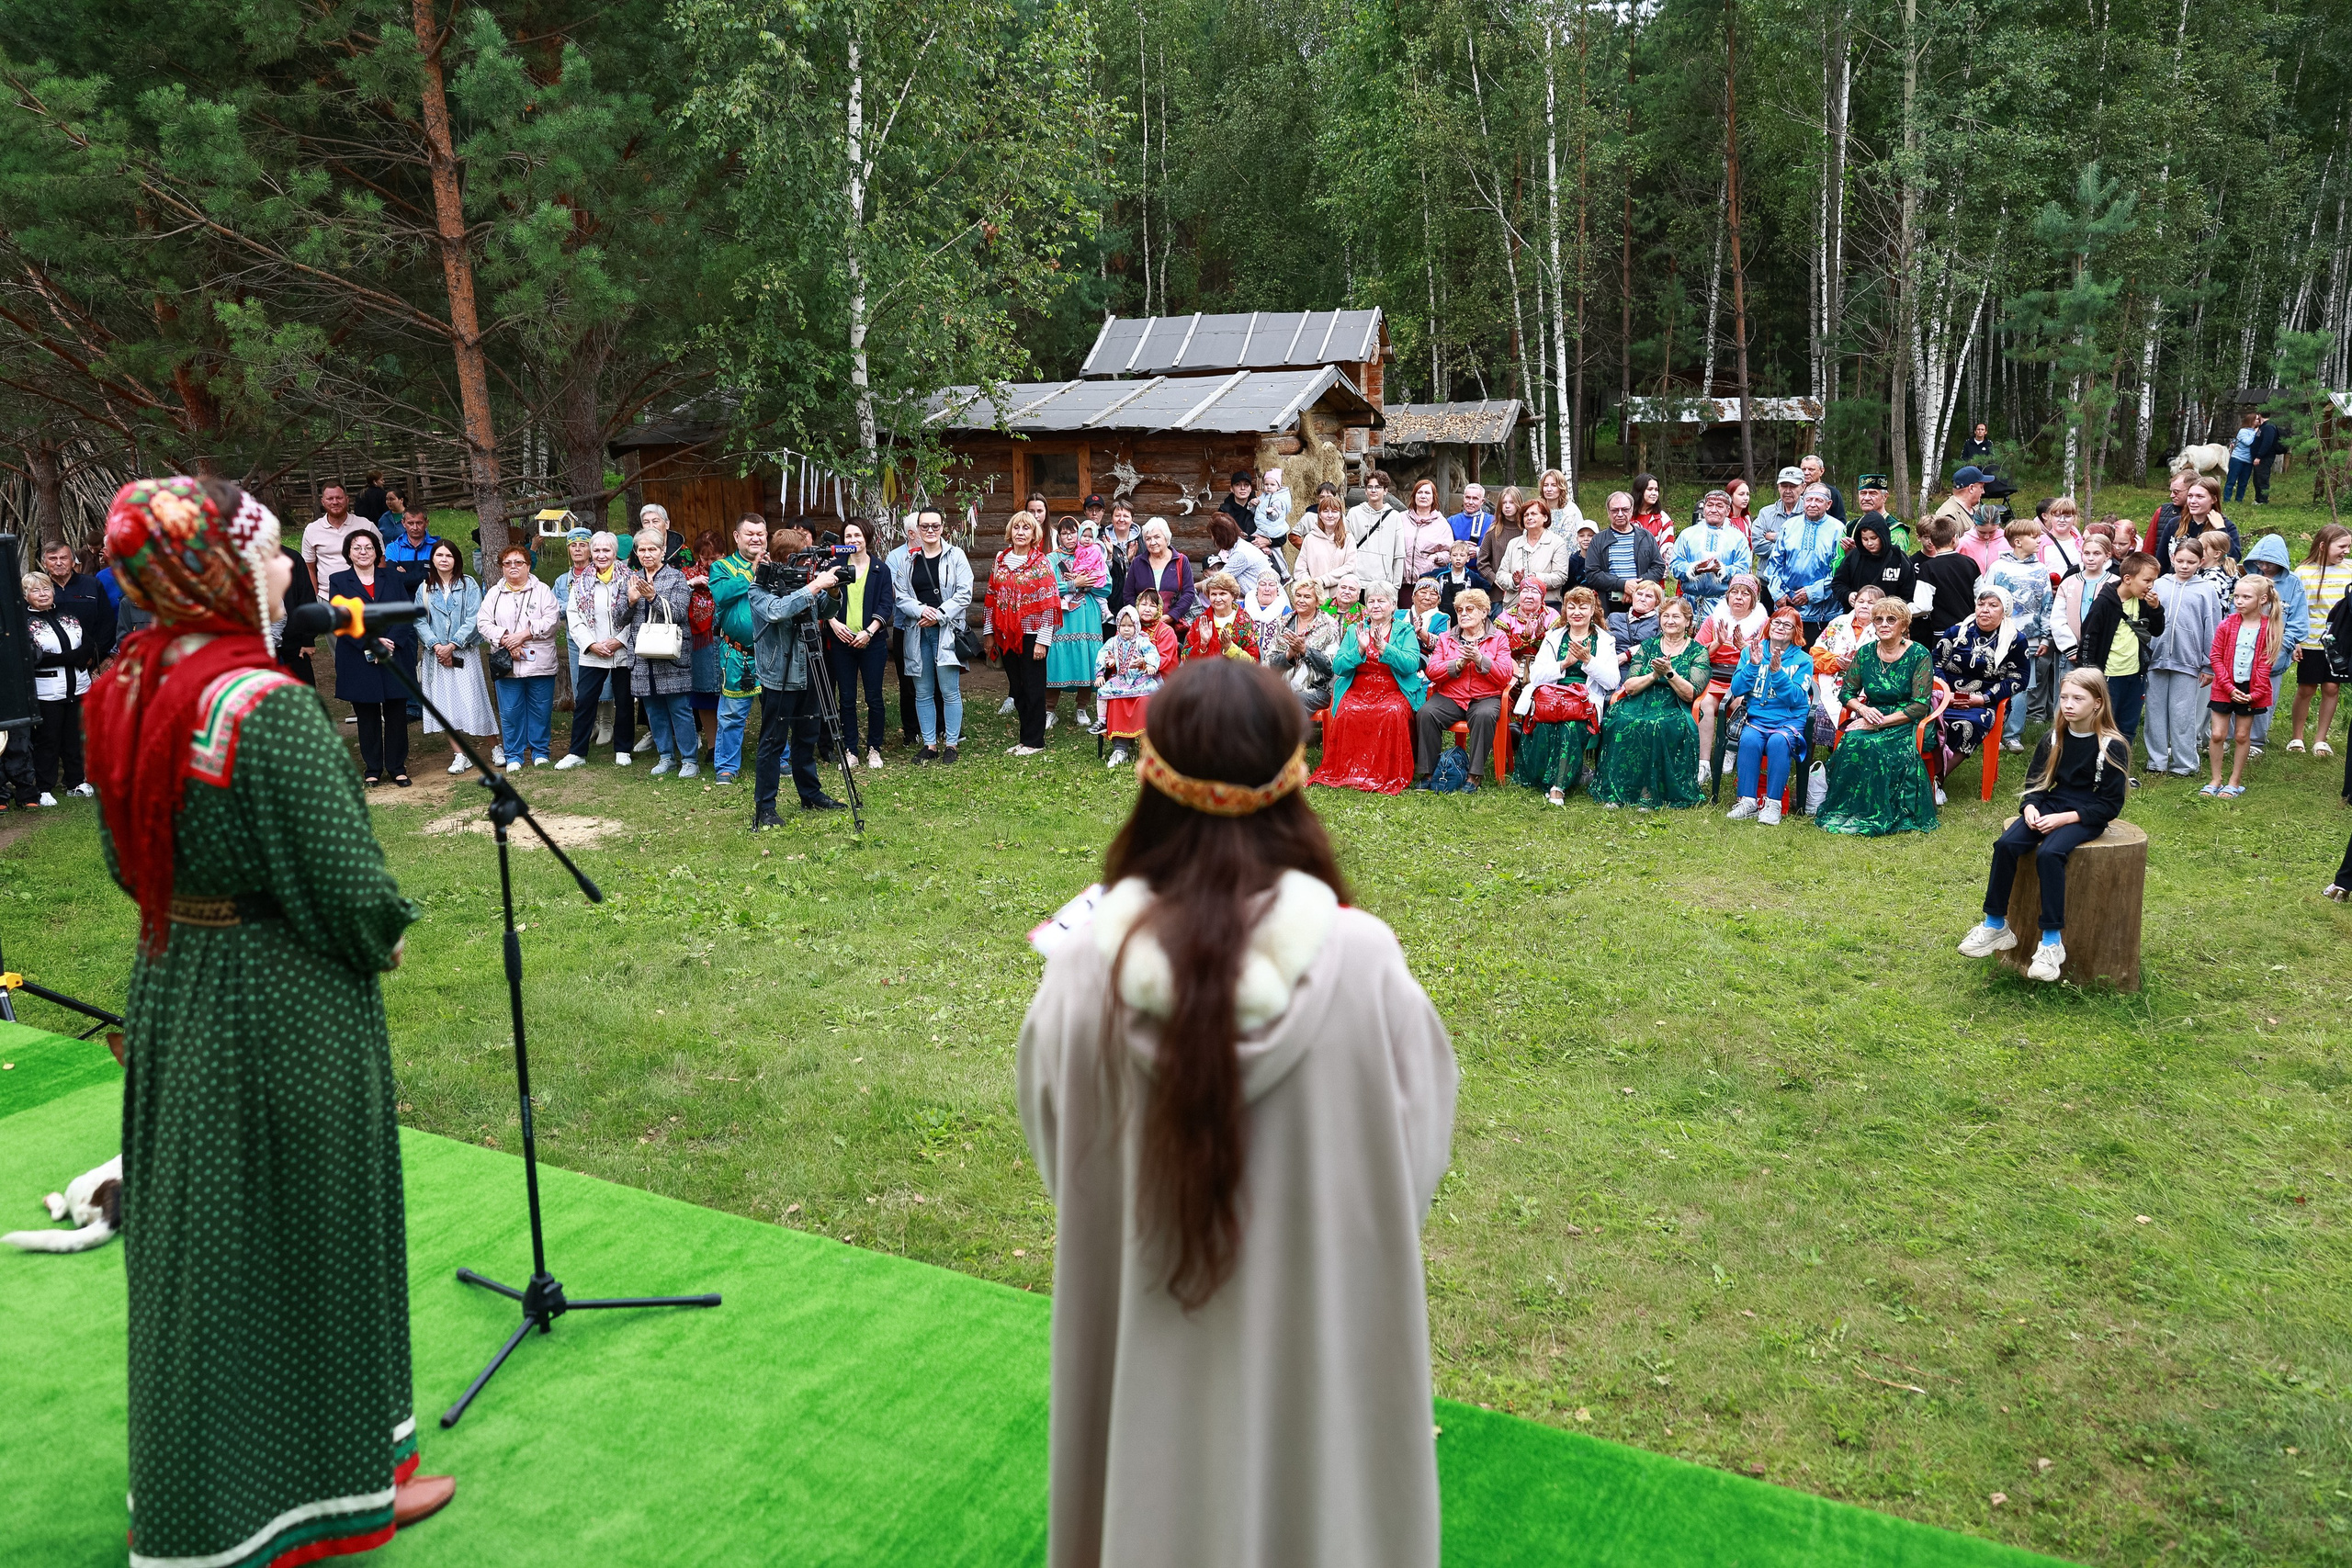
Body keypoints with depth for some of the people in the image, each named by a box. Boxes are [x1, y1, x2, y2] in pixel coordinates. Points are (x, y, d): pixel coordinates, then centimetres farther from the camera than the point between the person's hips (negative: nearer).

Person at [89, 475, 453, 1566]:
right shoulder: (267, 706, -24)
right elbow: (345, 879, -23)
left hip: (168, 991, 8)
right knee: (306, 1237, 9)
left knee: (192, 1232, 20)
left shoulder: (125, 694, 1)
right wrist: (382, 941, -4)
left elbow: (126, 859, 11)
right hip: (285, 1006, -8)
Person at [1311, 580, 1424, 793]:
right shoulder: (1354, 631, 13)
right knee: (1347, 712, -30)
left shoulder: (1405, 631, 7)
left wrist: (1384, 648, -21)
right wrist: (1360, 649, -14)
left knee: (1393, 712, -34)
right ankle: (1345, 773, -19)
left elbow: (1412, 664, -11)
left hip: (1393, 692, -1)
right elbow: (1337, 667, 1)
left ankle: (1389, 777, -24)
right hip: (1357, 691, 2)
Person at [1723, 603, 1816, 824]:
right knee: (1749, 739, -32)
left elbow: (1797, 698, -8)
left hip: (1789, 721, -1)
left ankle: (1773, 804, -27)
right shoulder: (1751, 651, 12)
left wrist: (1777, 672, -19)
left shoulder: (1802, 660, 6)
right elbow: (1736, 690, 1)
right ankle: (1747, 801, -28)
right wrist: (1753, 665, -12)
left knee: (1778, 741, -34)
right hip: (1756, 718, 1)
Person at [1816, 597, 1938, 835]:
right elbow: (1846, 692, 10)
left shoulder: (1919, 655, -5)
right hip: (1872, 718, 4)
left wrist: (1880, 722, -19)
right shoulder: (1865, 653, 7)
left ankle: (1874, 816, -22)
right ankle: (1843, 811, -21)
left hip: (1906, 724, -4)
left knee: (1872, 745, -34)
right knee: (1851, 742, -30)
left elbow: (1920, 706, -11)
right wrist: (1863, 709, -12)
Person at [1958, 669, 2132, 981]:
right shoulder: (2054, 738, 6)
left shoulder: (2112, 746, -9)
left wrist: (2064, 818, -20)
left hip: (2087, 816, -5)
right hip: (2052, 805, 5)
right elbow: (2035, 781, 12)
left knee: (2048, 853, -33)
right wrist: (2030, 807, -10)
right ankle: (1995, 926, -13)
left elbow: (2110, 805, -10)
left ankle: (2052, 941, -27)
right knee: (2005, 844, -22)